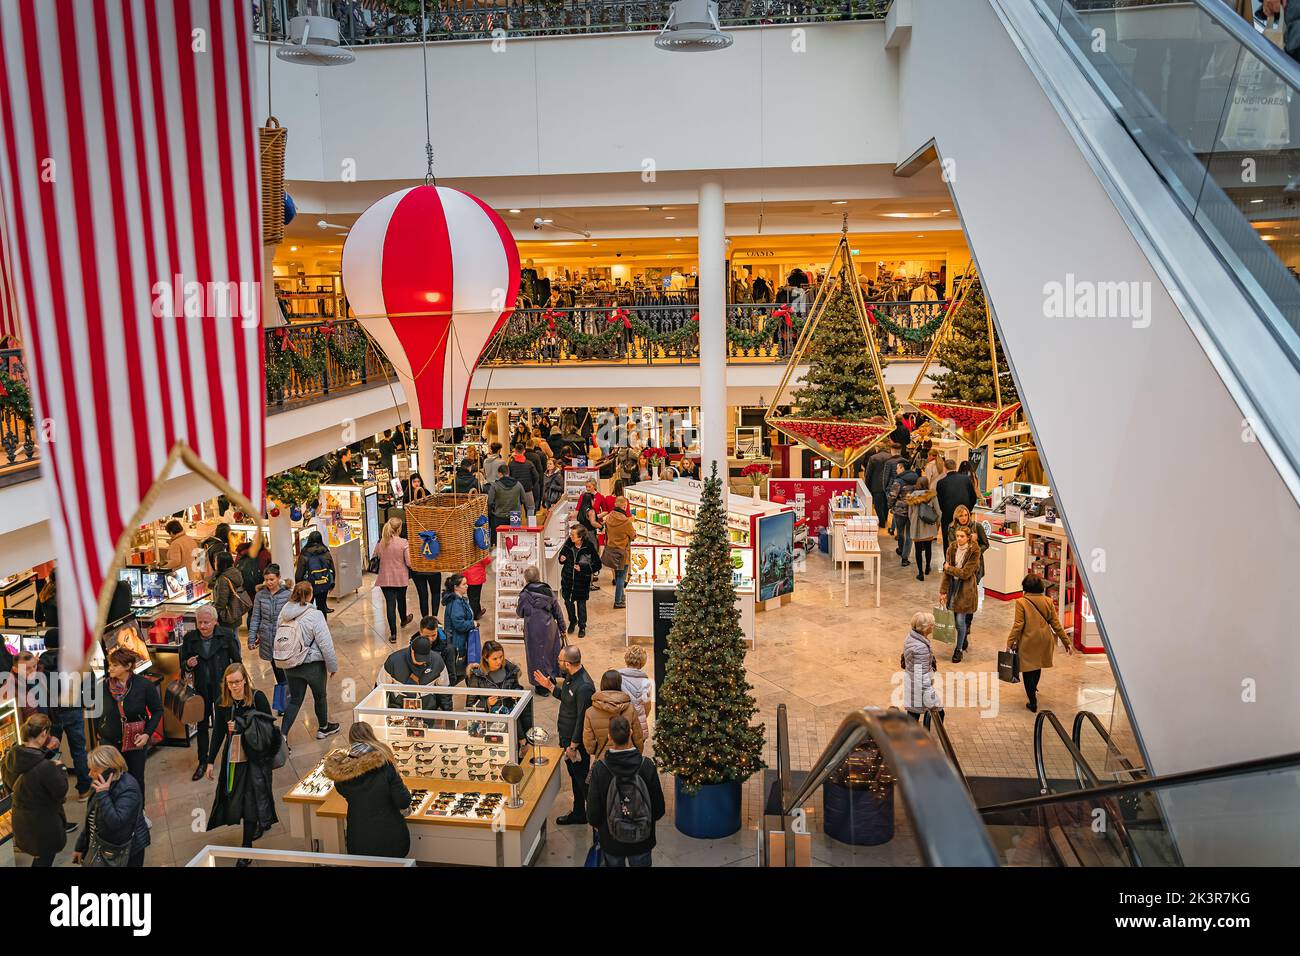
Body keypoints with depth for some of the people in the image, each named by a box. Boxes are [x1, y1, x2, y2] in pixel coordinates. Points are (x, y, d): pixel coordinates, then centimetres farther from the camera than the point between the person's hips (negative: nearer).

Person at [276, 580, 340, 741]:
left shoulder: (284, 613, -4)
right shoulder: (315, 615, -20)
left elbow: (278, 636, 2)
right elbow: (325, 644, -18)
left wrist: (285, 661, 13)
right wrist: (333, 666, -6)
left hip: (289, 666, 5)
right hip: (313, 665, -4)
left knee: (295, 700, 16)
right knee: (320, 696, 18)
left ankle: (282, 734, 4)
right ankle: (323, 728, 37)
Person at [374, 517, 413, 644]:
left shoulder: (380, 543, -6)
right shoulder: (403, 543, -16)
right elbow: (409, 562, -16)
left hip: (385, 578, 1)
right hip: (400, 578, -1)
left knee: (390, 603, 2)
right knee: (401, 600, 23)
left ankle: (393, 634, 0)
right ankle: (404, 620, 51)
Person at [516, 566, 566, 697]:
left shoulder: (524, 595, -14)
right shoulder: (548, 591, -2)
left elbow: (520, 613, 0)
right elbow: (558, 611, 3)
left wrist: (517, 606, 21)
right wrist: (562, 628, 14)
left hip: (534, 629, -4)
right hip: (549, 627, 4)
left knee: (537, 655, 8)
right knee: (550, 651, 21)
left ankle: (541, 687, 15)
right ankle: (551, 678, 32)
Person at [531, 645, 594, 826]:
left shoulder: (584, 686, -30)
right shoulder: (571, 676, 0)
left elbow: (582, 719, -26)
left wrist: (573, 745, -20)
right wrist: (550, 685, 9)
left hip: (577, 740, -10)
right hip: (566, 736, 10)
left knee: (583, 780, 4)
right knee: (575, 777, 23)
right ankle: (578, 813, 39)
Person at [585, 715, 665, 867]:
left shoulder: (599, 769, -22)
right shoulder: (647, 765, -20)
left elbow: (593, 812, -13)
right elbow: (659, 809, -10)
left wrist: (598, 824, 9)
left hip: (611, 842, 0)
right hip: (642, 842, 0)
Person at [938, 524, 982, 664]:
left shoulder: (974, 551, -13)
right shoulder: (952, 548, 0)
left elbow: (965, 573, -17)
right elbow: (946, 571, 0)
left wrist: (949, 568, -7)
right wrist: (943, 591, -3)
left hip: (966, 588, -4)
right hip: (952, 585, 5)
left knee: (960, 619, -3)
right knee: (955, 617, 11)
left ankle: (959, 649, 12)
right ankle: (964, 640, 37)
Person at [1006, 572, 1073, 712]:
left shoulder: (1021, 602, -15)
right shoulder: (1048, 601, -3)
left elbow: (1018, 625, -17)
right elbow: (1056, 624, 0)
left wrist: (1010, 643, -11)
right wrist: (1066, 642, 8)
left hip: (1028, 642, -5)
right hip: (1044, 642, 5)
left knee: (1028, 670, 6)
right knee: (1037, 666, 27)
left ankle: (1033, 702, 6)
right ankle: (1034, 689, 51)